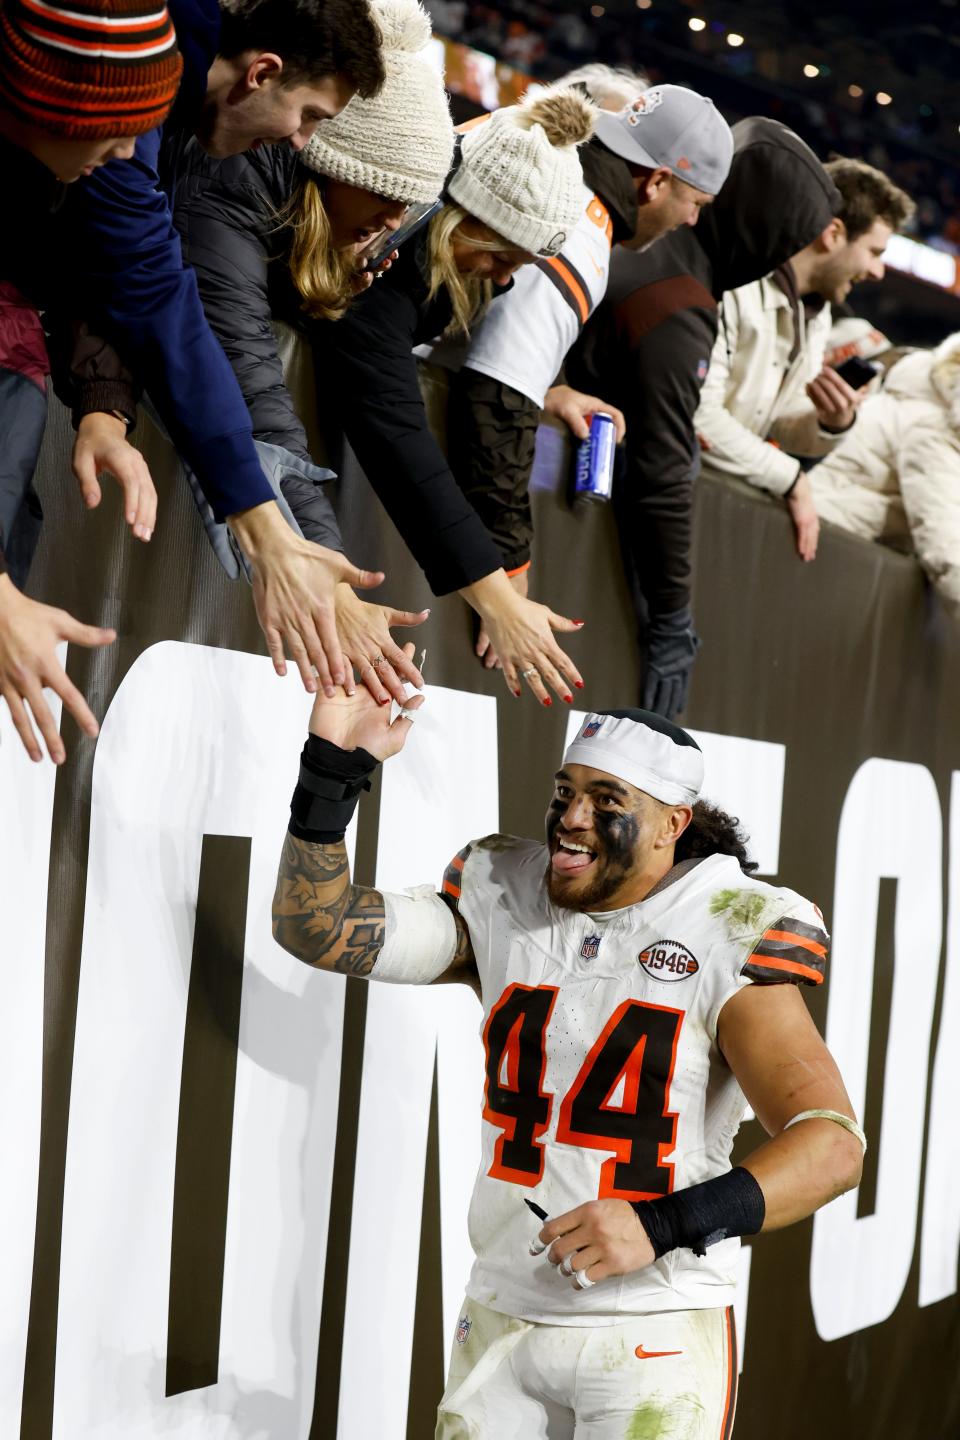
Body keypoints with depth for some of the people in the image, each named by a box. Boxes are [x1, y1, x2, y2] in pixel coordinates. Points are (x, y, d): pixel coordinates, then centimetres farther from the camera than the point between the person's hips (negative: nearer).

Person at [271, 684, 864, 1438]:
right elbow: (315, 929, -2)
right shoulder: (501, 902, 3)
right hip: (501, 1318, 4)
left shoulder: (724, 938, -11)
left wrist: (661, 1226, -32)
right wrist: (334, 768, -15)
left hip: (653, 1344, -4)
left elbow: (832, 1146, -19)